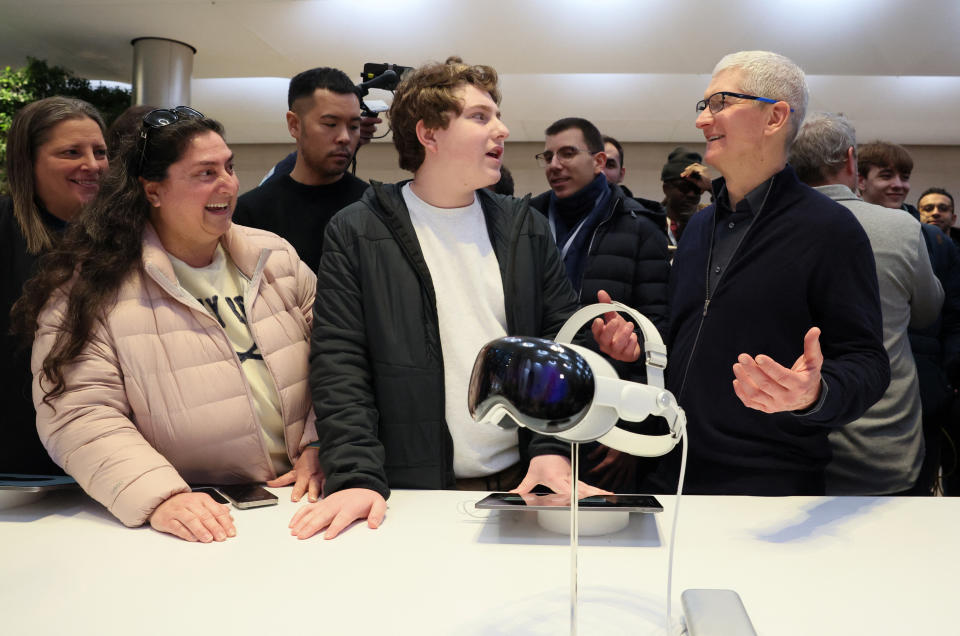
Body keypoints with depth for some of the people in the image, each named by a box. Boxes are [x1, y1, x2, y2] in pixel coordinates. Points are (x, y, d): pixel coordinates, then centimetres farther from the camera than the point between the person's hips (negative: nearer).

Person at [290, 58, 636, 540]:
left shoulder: (526, 228, 10)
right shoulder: (355, 234, -1)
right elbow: (339, 365, -6)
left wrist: (554, 448, -6)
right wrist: (357, 477, -17)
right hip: (411, 491, -3)